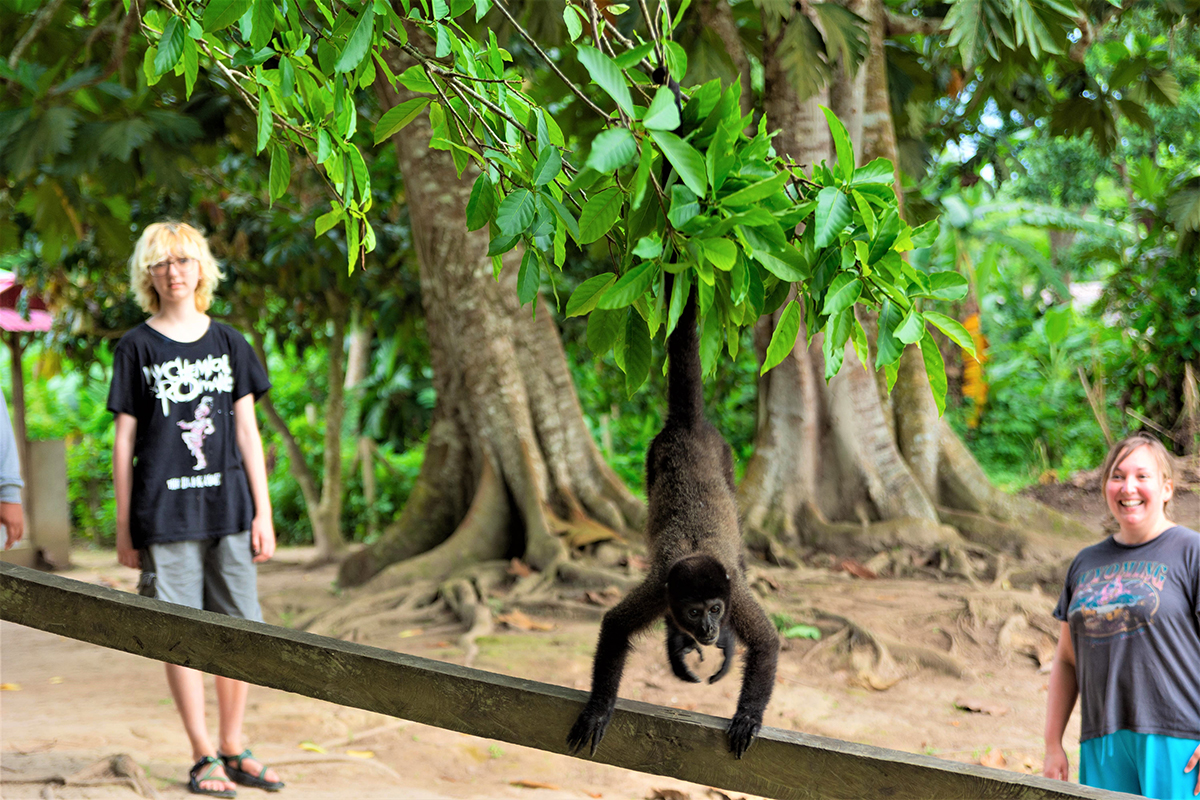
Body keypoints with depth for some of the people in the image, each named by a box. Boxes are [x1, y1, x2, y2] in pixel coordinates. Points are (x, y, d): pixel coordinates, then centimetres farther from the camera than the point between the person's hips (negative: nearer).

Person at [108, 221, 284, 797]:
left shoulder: (229, 343, 9)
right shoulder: (137, 348, 2)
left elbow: (247, 432, 9)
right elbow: (124, 440, 2)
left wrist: (263, 512, 4)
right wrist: (124, 526, 0)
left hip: (227, 507, 3)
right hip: (164, 511, -3)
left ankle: (232, 748, 16)